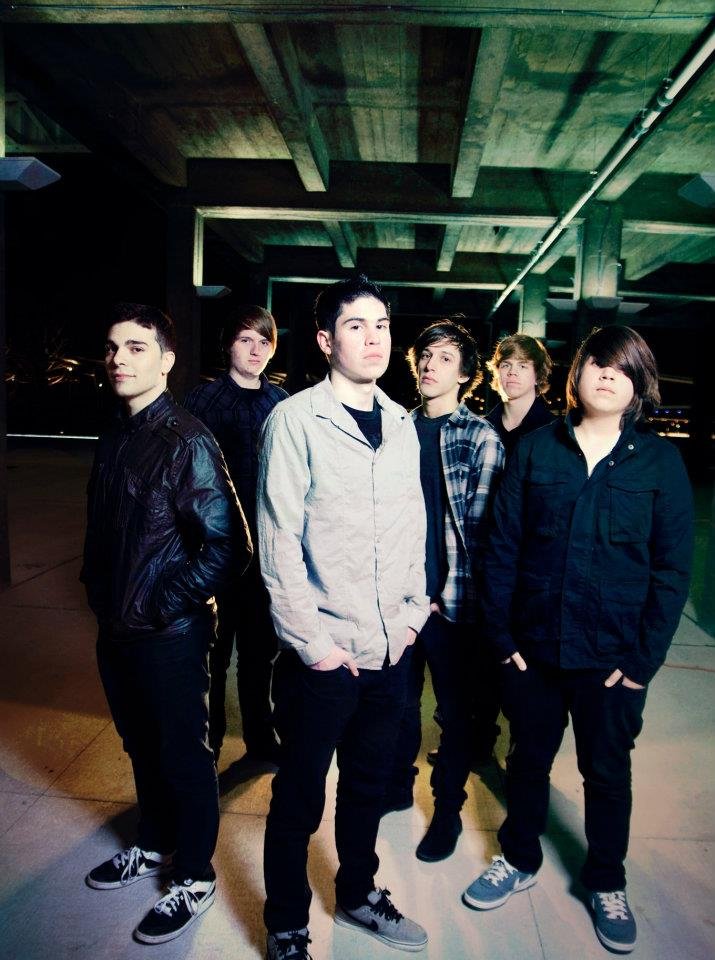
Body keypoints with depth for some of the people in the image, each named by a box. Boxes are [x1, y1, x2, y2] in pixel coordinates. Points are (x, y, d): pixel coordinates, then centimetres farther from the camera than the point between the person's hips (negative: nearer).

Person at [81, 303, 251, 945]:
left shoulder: (187, 440, -18)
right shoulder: (115, 438, 7)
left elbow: (227, 543, -23)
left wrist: (165, 604, -17)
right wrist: (99, 588, 10)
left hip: (169, 633, -7)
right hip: (116, 628, 7)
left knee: (183, 755, 10)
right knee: (141, 744, 24)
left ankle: (194, 878, 32)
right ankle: (155, 844, 47)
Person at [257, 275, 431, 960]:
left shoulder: (402, 424, 7)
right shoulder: (295, 421, -11)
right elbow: (278, 545, -14)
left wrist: (411, 615, 7)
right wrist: (314, 643, -13)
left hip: (391, 650, 6)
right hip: (323, 656, -5)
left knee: (368, 786, 23)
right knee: (299, 800, 12)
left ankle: (358, 896, 46)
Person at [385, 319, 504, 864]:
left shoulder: (481, 437, -6)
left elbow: (479, 526, -8)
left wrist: (447, 593, -9)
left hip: (451, 600, -4)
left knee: (455, 710, 11)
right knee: (400, 698, 19)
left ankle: (448, 809, 30)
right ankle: (398, 785, 40)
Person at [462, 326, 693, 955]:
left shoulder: (660, 461, -4)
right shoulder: (537, 449, -2)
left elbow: (673, 568, -4)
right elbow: (503, 546, -2)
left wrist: (643, 659, -8)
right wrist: (502, 635, -5)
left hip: (614, 657, 0)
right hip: (533, 644, 1)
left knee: (607, 772, 18)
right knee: (529, 759, 18)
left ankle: (607, 885, 43)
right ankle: (519, 862, 43)